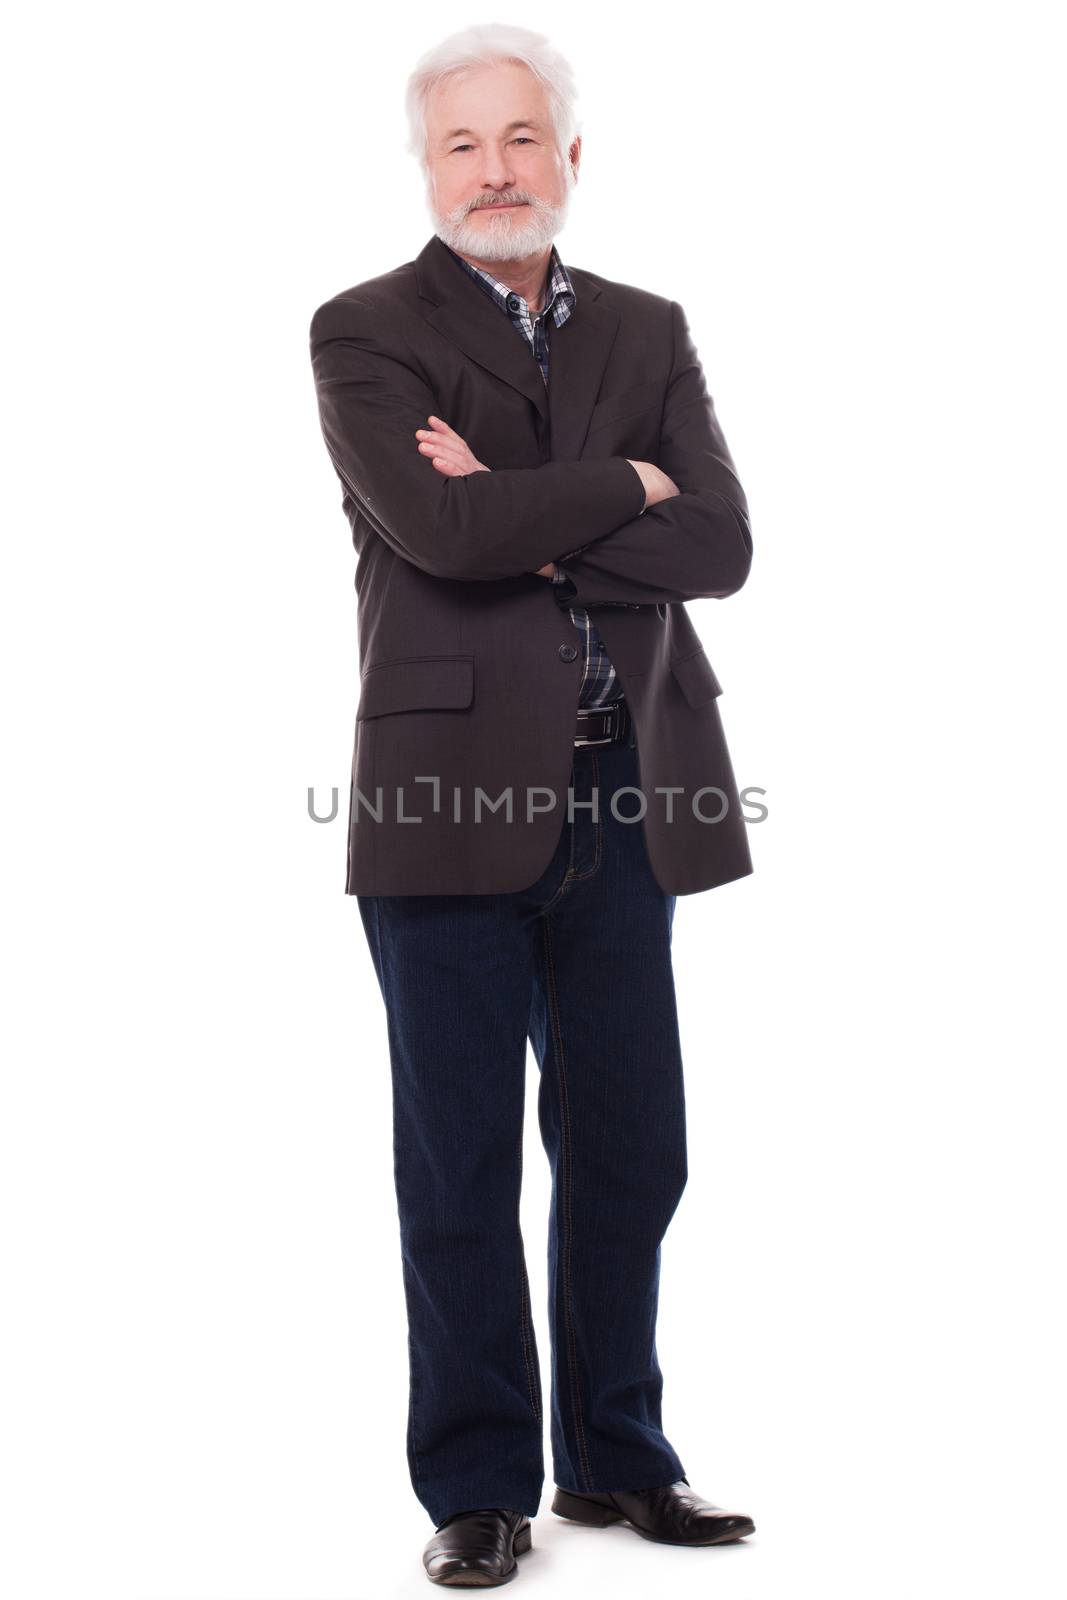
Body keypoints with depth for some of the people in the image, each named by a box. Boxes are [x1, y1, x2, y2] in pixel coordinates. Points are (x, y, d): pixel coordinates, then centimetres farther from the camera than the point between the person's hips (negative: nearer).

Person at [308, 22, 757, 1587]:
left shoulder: (648, 331, 13)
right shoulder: (366, 332, 0)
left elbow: (719, 545, -1)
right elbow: (442, 533, -17)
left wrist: (531, 523, -11)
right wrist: (623, 486, -5)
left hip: (626, 796, 4)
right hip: (453, 794, -4)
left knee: (629, 1147, 11)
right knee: (463, 1164, 4)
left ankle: (616, 1455, 28)